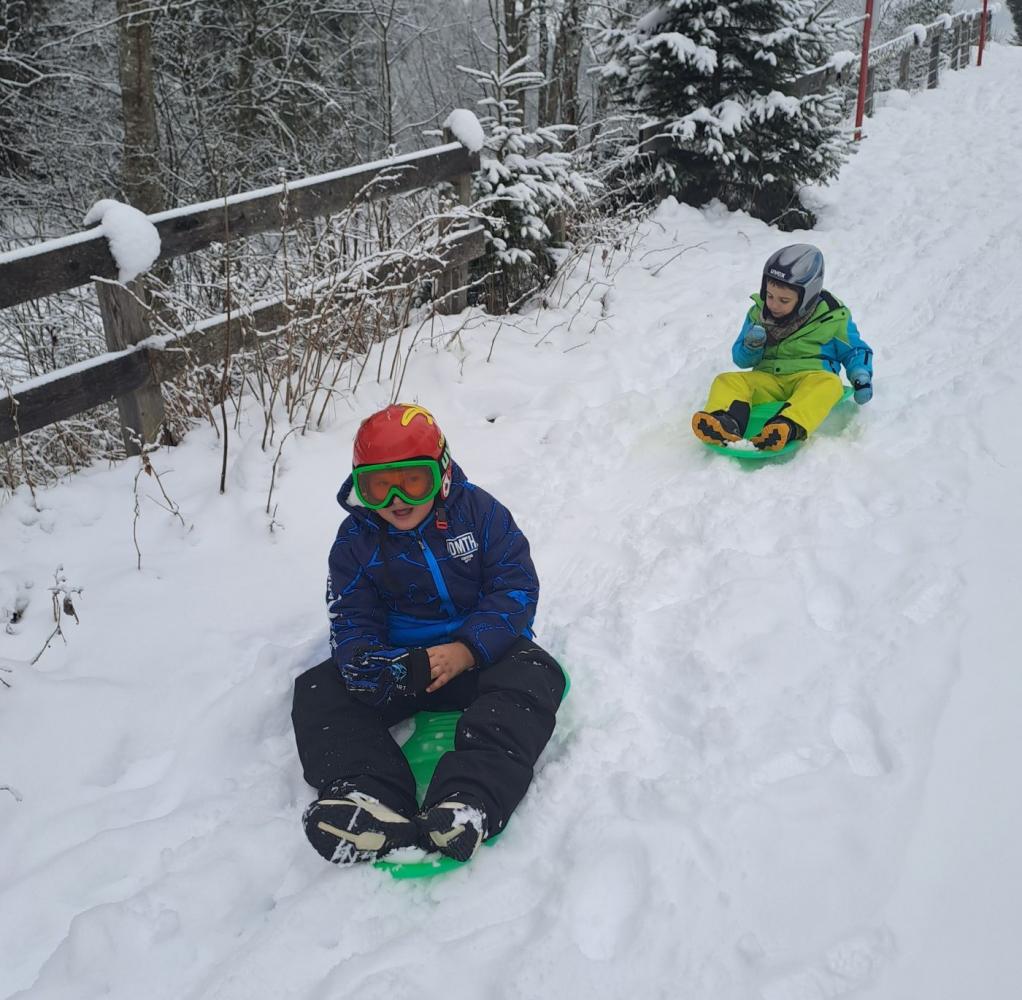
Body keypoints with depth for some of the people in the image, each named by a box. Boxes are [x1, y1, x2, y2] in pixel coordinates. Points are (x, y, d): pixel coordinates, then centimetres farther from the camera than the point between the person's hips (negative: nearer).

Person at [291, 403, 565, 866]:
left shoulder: (478, 510, -7)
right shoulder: (354, 540, -4)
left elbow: (517, 586, -11)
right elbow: (352, 629, -8)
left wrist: (467, 650, -25)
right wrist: (407, 671, -30)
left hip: (480, 653, -2)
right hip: (398, 659, 2)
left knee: (532, 677, -34)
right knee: (317, 691, -20)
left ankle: (468, 802, -54)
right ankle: (373, 798, -45)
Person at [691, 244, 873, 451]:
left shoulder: (832, 318, 2)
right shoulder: (758, 314, 9)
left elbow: (855, 350, 14)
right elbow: (741, 359, 14)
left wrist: (862, 378, -6)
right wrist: (752, 346, -9)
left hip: (810, 377, -2)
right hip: (767, 381, 3)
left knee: (829, 383, -36)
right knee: (727, 380, -22)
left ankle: (788, 427, -64)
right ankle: (728, 422, -55)